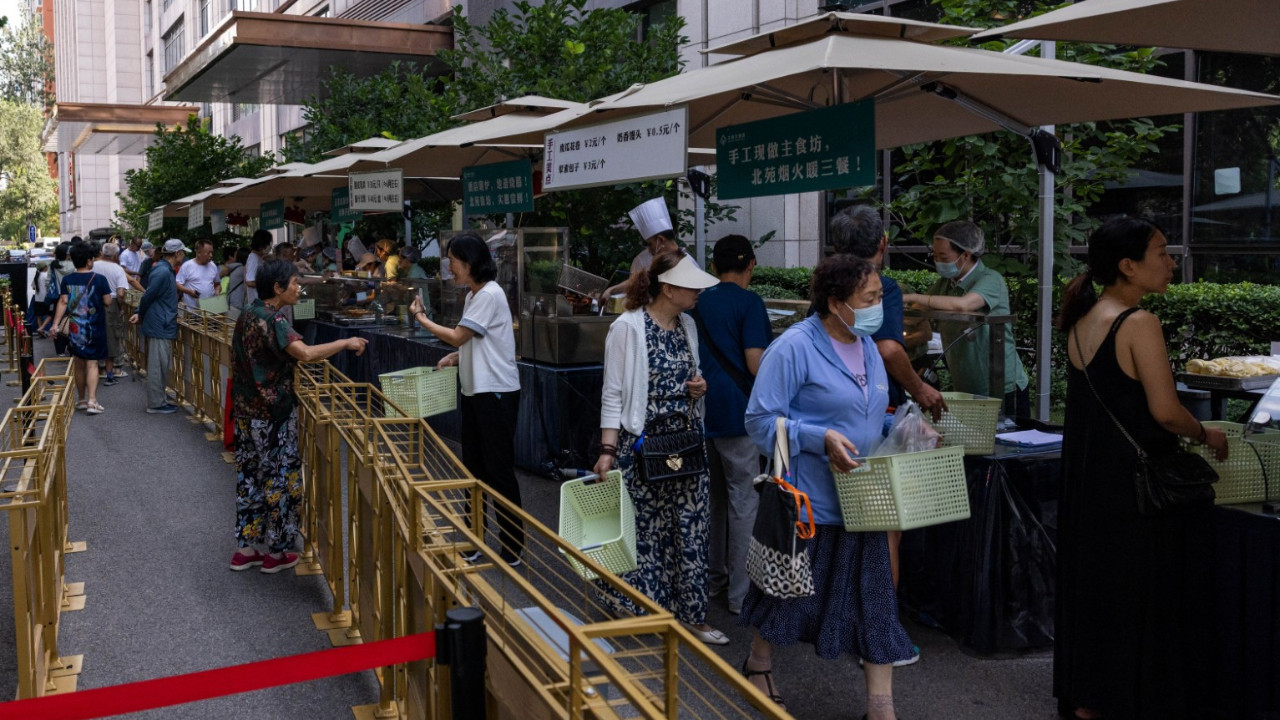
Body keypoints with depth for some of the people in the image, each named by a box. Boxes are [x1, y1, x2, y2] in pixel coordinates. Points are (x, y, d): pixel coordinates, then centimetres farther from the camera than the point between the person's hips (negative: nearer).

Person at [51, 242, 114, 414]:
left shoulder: (67, 280, -1)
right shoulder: (99, 279, -10)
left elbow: (63, 302, -6)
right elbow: (107, 302, -6)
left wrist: (56, 323, -7)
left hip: (75, 328, 3)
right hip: (95, 328, -3)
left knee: (78, 363, 14)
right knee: (92, 364, -2)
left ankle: (81, 400, 24)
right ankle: (92, 401, -13)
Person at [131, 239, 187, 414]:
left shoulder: (164, 270, 15)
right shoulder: (163, 272, -18)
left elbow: (148, 296, 18)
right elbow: (148, 296, -17)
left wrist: (139, 314, 8)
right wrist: (141, 314, -1)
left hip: (162, 327, 10)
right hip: (160, 326, -10)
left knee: (160, 365, 16)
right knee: (158, 365, -3)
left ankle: (159, 400, 24)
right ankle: (155, 404, 3)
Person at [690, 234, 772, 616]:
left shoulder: (700, 303, 10)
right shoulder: (749, 302, -10)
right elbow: (755, 362, -16)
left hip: (703, 410, 7)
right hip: (738, 413, -7)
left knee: (713, 497, 17)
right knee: (744, 501, -1)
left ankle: (713, 577, 26)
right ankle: (741, 592, 2)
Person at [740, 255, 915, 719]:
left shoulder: (867, 347, 10)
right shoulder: (794, 348, -16)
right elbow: (761, 421, -17)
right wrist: (821, 438, -27)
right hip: (809, 500, -7)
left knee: (874, 594, 6)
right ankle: (758, 664, 39)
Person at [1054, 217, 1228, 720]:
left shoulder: (1082, 319, 7)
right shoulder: (1139, 324, -17)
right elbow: (1165, 410, -21)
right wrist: (1206, 435, -3)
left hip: (1085, 477, 8)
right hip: (1134, 480, -8)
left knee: (1091, 578, 16)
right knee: (1140, 591, 3)